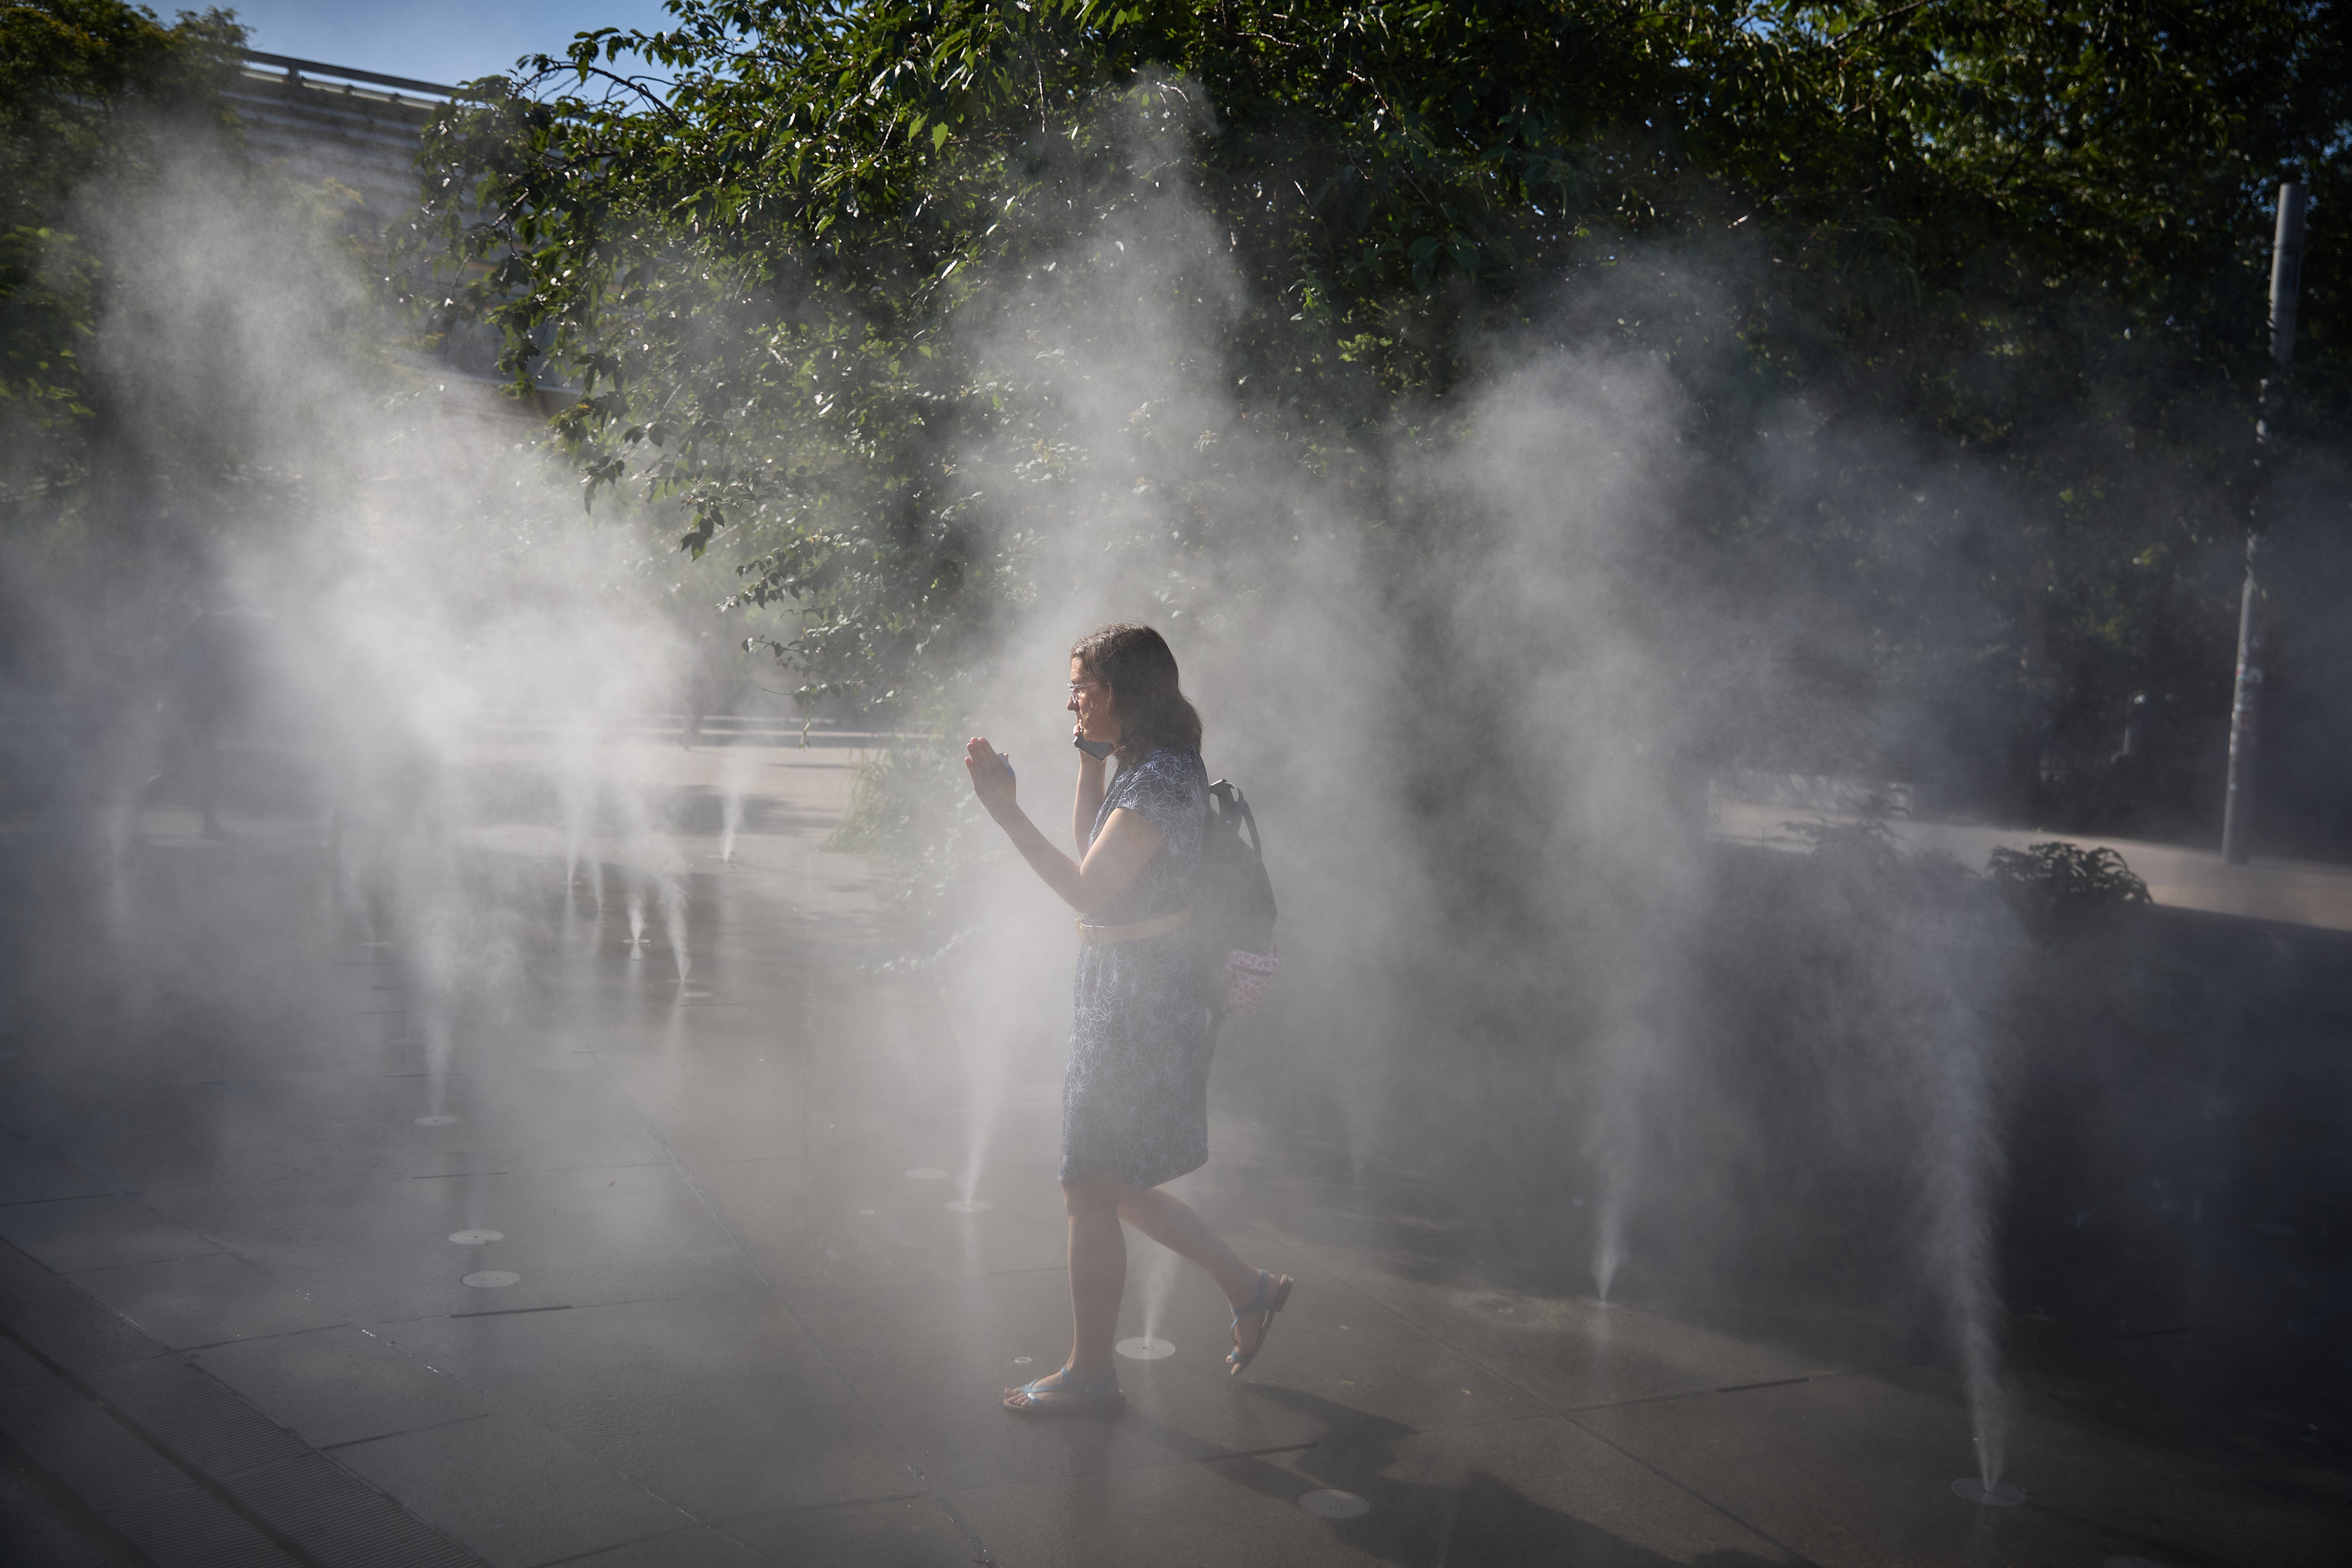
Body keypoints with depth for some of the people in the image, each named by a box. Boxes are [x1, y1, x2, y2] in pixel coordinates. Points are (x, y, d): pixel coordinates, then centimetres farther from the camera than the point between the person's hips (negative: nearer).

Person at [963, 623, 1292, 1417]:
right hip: (1120, 988, 10)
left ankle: (1089, 1375, 14)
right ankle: (1249, 1288, 28)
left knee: (1091, 1188, 0)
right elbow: (1096, 860, 24)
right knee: (1114, 1183, 17)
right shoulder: (1143, 769, 11)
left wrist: (1005, 810, -23)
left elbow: (1087, 888, -23)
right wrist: (1089, 765, 14)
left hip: (1142, 996, -10)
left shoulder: (1162, 778, -19)